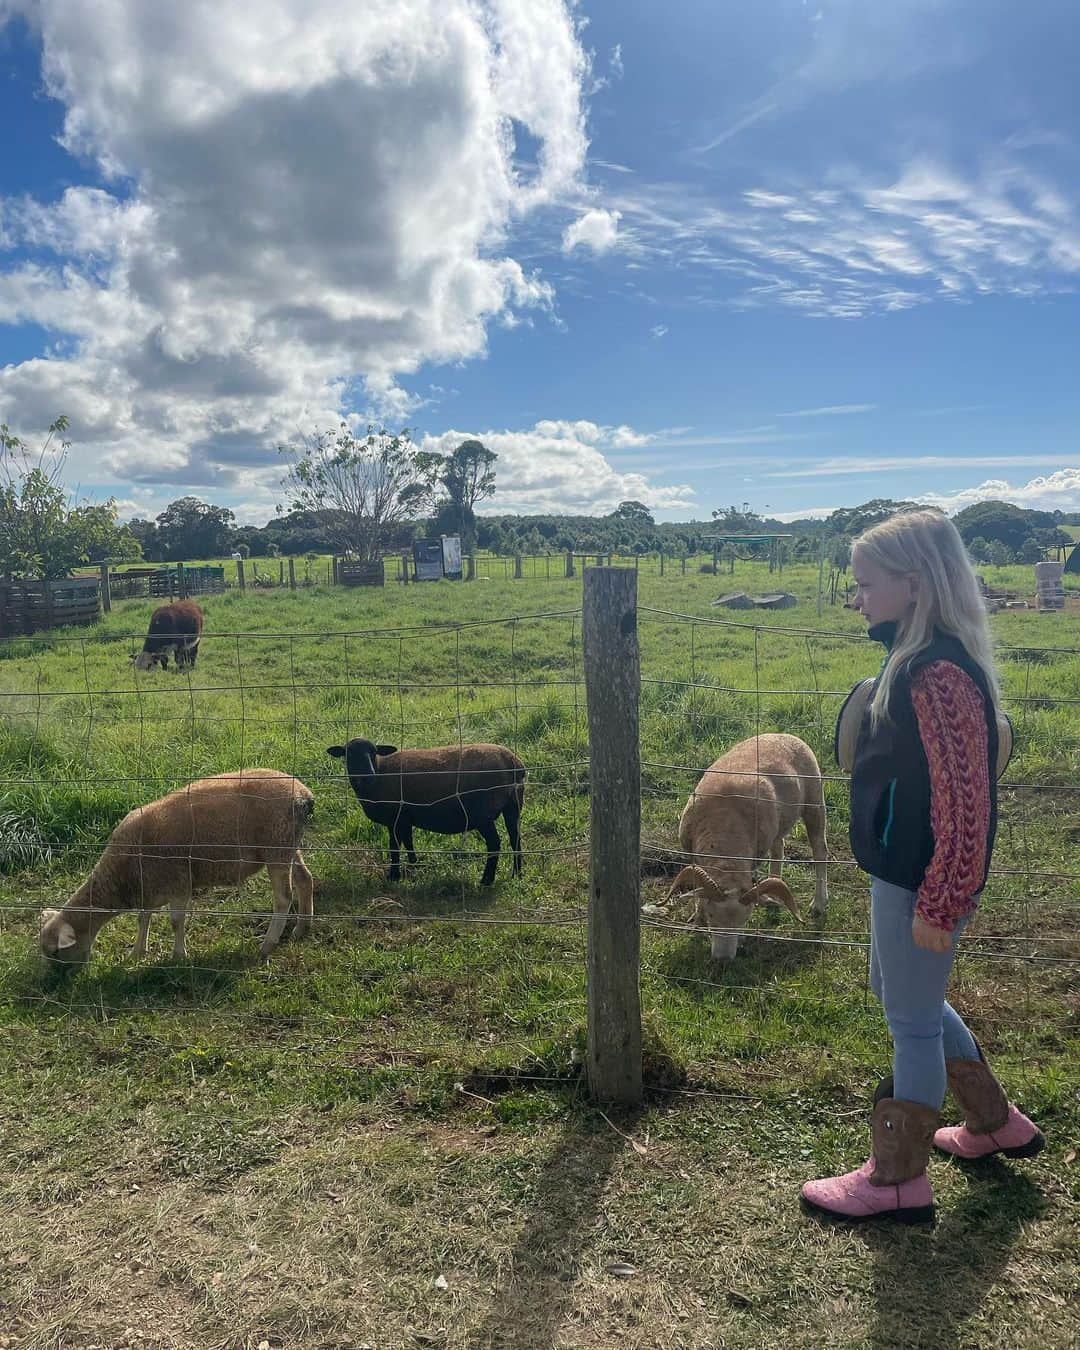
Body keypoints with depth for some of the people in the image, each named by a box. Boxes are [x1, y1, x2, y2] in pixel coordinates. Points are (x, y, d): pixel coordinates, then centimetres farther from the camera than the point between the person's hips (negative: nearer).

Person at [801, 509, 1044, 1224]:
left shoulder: (940, 674, -25)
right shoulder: (917, 658, 7)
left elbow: (963, 801, -25)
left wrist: (938, 904, -20)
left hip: (922, 882, -10)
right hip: (900, 869, 10)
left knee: (912, 1019, 6)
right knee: (904, 995, 25)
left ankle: (898, 1181, 25)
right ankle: (996, 1123, 43)